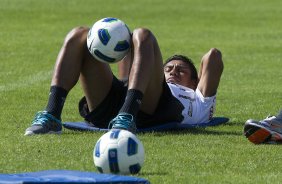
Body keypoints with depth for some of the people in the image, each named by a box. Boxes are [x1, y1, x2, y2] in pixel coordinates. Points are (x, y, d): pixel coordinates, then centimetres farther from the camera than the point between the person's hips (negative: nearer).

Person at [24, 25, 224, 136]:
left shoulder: (197, 101, 39)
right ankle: (51, 115, -31)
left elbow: (214, 58, 34)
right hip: (106, 108, 4)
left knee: (142, 36, -21)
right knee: (79, 36, -8)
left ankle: (127, 117, -45)